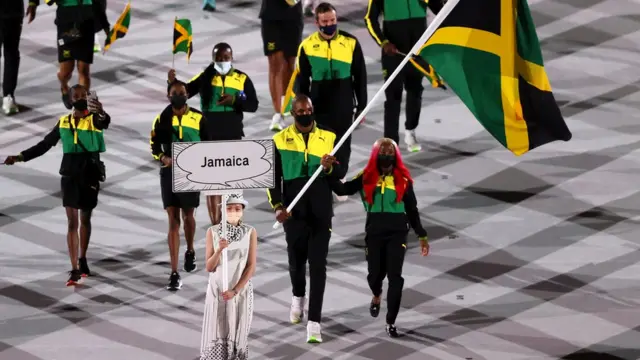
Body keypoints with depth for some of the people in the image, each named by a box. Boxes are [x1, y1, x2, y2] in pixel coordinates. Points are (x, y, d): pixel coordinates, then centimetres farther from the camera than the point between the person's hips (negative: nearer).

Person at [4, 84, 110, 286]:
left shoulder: (94, 119, -6)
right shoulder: (63, 122, 4)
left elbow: (105, 122, -31)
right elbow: (45, 144, 11)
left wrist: (101, 113, -57)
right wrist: (20, 157, 4)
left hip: (90, 176, -1)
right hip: (70, 176, 1)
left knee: (85, 220, 14)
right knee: (72, 222, -4)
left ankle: (82, 260, 32)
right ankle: (75, 270, -8)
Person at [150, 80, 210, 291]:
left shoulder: (198, 118, -1)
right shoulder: (162, 119, 1)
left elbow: (207, 145, 7)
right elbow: (155, 145, 6)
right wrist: (164, 158, -14)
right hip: (169, 172, 0)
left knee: (188, 216, 16)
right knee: (173, 221, -5)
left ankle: (190, 252, 48)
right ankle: (174, 274, -7)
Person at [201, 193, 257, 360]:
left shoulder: (250, 232, -5)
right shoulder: (213, 232, -5)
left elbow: (251, 267, -5)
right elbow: (209, 267, -5)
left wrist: (235, 290, -12)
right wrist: (219, 250, -23)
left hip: (241, 290, 0)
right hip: (217, 290, 0)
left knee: (238, 332, 4)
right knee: (216, 333, -3)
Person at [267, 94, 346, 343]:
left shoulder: (328, 138, 4)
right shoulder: (280, 140, 1)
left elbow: (341, 172, 4)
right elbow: (273, 178, 1)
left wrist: (329, 168, -19)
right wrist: (277, 206, -12)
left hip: (321, 211, -1)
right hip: (293, 211, 1)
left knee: (318, 264, -6)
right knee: (296, 259, 14)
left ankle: (314, 322, -8)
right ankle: (298, 297, 46)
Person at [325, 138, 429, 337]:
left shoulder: (403, 179, 2)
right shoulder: (367, 177, 2)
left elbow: (412, 210, 7)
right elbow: (343, 189, -6)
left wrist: (422, 236, 7)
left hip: (397, 233, -1)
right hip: (374, 233, 1)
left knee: (395, 276, -9)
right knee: (375, 274, 9)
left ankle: (391, 322, -3)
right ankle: (376, 297, 47)